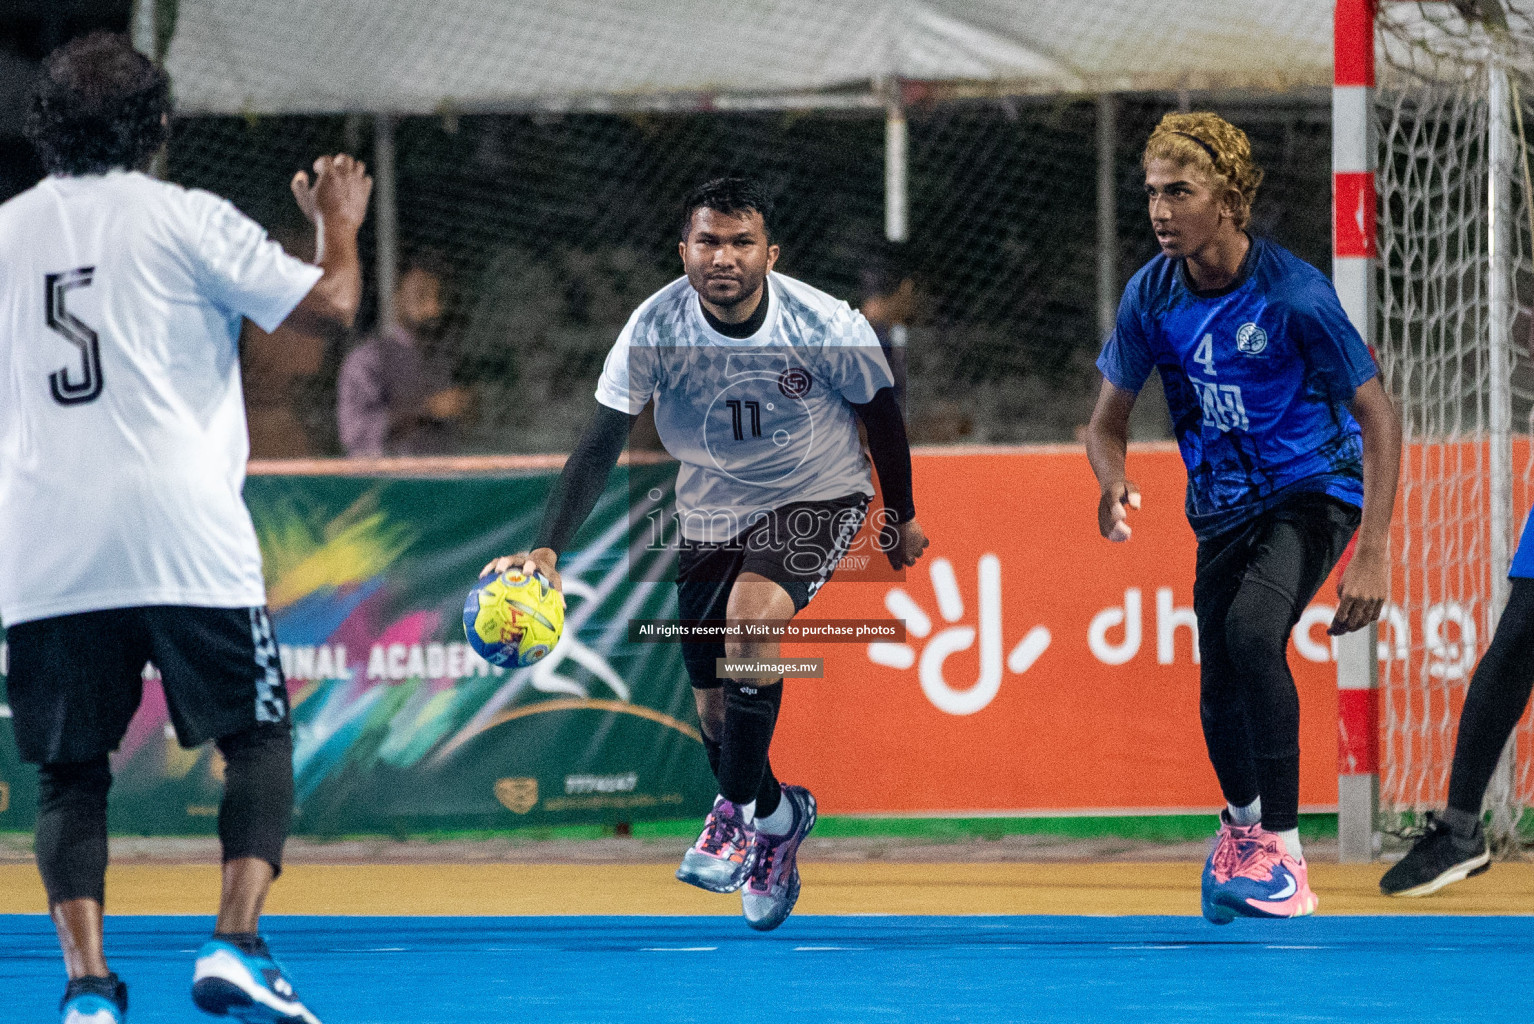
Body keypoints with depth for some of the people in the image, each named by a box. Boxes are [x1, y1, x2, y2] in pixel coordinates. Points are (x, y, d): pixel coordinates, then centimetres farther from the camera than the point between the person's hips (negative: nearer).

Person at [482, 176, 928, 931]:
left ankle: (740, 811, -12)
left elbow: (881, 415, -5)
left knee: (751, 614, -30)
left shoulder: (829, 328, -25)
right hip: (711, 508, 3)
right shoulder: (655, 328, -23)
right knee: (715, 703, 3)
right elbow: (600, 445, -25)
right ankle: (776, 818, 34)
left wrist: (902, 516, 8)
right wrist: (547, 550, -37)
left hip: (817, 498, -3)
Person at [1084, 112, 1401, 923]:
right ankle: (1242, 825, 40)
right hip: (1224, 506, 5)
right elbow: (1108, 417, 2)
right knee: (1219, 687, 6)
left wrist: (1370, 555, -24)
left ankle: (1283, 854, -25)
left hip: (1315, 488, -5)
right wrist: (1112, 482, -23)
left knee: (1252, 628, -30)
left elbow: (1378, 417, -17)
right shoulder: (1151, 296, -10)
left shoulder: (1293, 295, -23)